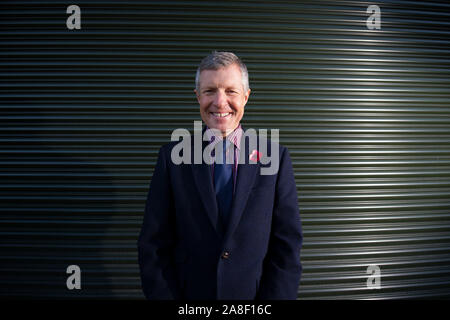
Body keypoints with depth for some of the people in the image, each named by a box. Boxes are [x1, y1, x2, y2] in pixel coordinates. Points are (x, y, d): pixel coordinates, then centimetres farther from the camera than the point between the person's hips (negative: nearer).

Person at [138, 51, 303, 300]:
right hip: (188, 293, 0)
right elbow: (153, 245, -5)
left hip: (256, 294, 0)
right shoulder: (172, 157, -4)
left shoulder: (275, 157, -6)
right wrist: (164, 296, -14)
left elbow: (287, 245, -7)